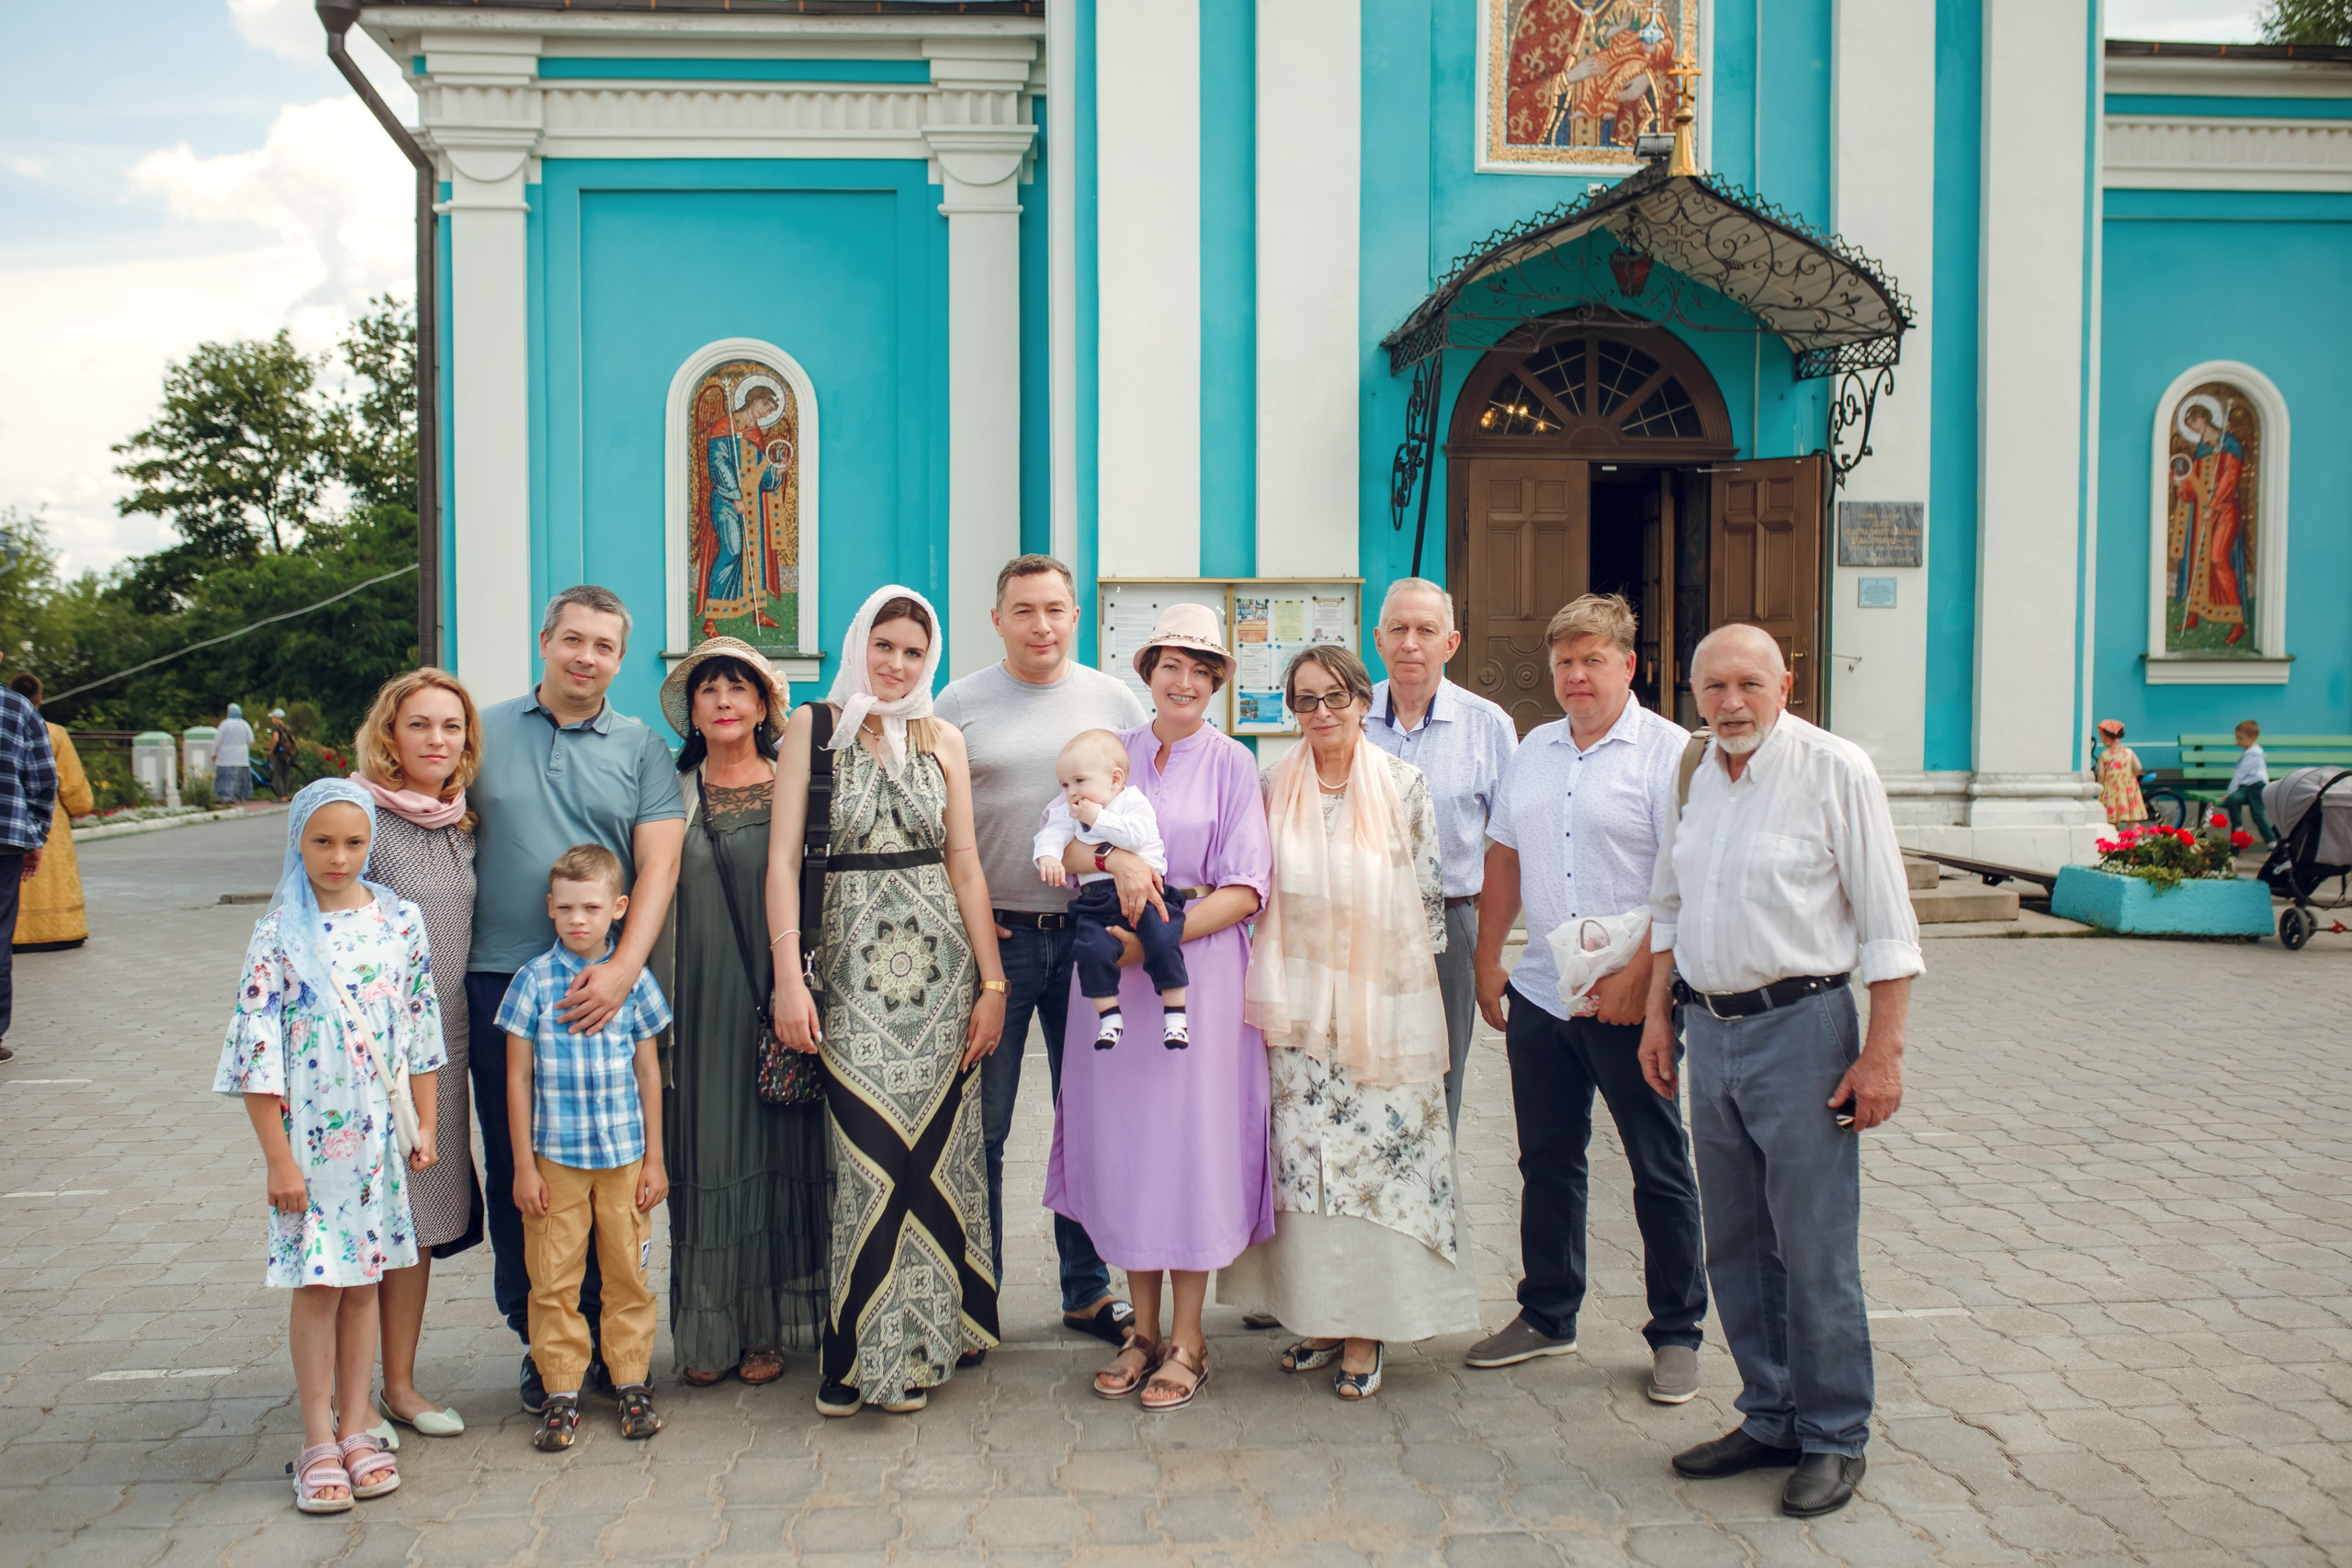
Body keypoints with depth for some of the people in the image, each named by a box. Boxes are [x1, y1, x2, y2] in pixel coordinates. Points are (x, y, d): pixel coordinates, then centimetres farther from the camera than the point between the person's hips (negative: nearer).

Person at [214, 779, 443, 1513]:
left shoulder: (400, 921, 1)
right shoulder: (279, 935, -7)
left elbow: (422, 1027, 7)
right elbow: (258, 1052, -8)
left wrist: (428, 1122, 7)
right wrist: (278, 1157, -10)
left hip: (378, 1131, 3)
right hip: (309, 1133, -2)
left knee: (363, 1280, 11)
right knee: (317, 1286, 3)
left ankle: (355, 1428, 22)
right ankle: (318, 1443, 15)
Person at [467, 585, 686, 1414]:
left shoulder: (642, 750, 8)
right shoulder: (484, 732, 11)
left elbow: (658, 867, -1)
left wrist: (621, 969, -15)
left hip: (607, 985, -1)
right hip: (501, 980, 1)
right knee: (514, 1168, 4)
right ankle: (539, 1342, 17)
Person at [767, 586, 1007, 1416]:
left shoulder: (943, 741, 11)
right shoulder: (813, 728, 4)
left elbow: (966, 867, 8)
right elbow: (782, 859, -1)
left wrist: (992, 983, 3)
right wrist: (789, 976, -10)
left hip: (939, 964, 2)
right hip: (852, 966, -2)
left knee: (932, 1149, 3)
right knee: (867, 1152, -4)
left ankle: (918, 1345, 15)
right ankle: (863, 1348, 9)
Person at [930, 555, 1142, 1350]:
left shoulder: (1115, 701, 6)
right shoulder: (959, 704, 2)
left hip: (1091, 936, 2)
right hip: (993, 936, -1)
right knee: (978, 1126, 5)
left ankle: (1089, 1290, 23)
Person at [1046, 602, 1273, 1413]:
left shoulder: (1231, 763, 1)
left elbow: (1244, 891, -5)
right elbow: (1062, 843, -1)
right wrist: (1114, 859, -21)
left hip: (1197, 973, -3)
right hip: (1112, 973, 3)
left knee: (1190, 1140, 0)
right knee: (1123, 1141, 6)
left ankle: (1187, 1339, 13)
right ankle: (1144, 1326, 20)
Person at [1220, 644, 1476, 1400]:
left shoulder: (1404, 786, -1)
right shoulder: (1275, 787, 6)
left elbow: (1428, 893, 4)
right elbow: (1260, 888, 12)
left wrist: (1407, 979, 2)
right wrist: (1273, 987, 8)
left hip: (1383, 999, -2)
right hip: (1298, 1002, 2)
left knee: (1378, 1150, -2)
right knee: (1303, 1153, 3)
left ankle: (1368, 1327, 8)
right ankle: (1320, 1317, 15)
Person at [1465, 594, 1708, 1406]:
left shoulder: (1667, 752, -7)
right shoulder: (1532, 751, 12)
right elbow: (1504, 860, 17)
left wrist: (1638, 975, -19)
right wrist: (1487, 960, 11)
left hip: (1628, 1000, -6)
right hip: (1539, 994, 6)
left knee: (1660, 1170, 4)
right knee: (1548, 1160, 14)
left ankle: (1676, 1334, 17)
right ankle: (1547, 1316, 28)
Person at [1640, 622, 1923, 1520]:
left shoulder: (1835, 771, -10)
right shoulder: (1691, 775, 8)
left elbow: (1886, 924, -10)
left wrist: (1882, 1052, -13)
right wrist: (1658, 1017, 15)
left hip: (1799, 1025, -6)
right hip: (1709, 1028, 6)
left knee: (1814, 1249, 0)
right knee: (1735, 1245, 13)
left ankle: (1834, 1439, 16)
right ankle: (1769, 1419, 28)